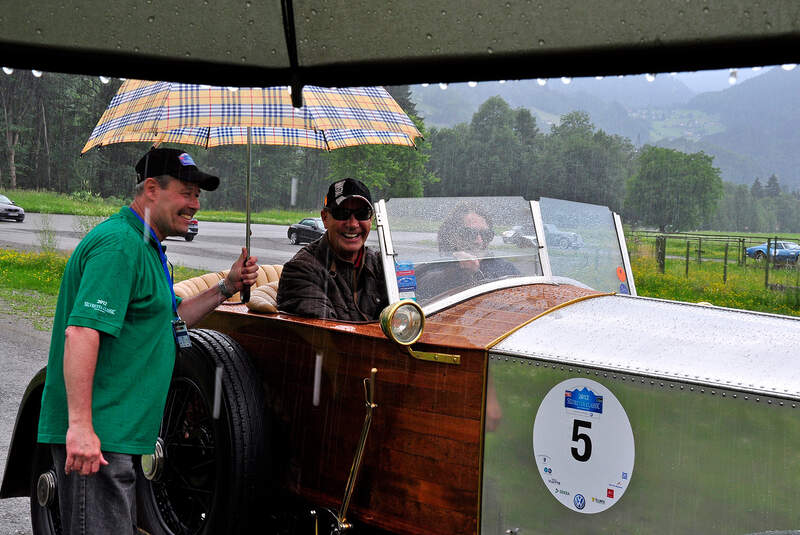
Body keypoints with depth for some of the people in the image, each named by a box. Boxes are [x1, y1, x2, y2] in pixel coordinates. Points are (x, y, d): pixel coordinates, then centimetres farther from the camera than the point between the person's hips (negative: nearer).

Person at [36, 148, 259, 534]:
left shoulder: (144, 247, 17)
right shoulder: (119, 244, -17)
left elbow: (169, 322, 25)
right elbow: (81, 331, -26)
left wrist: (227, 287, 14)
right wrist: (80, 426, -31)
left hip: (116, 434, 11)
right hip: (92, 436, -11)